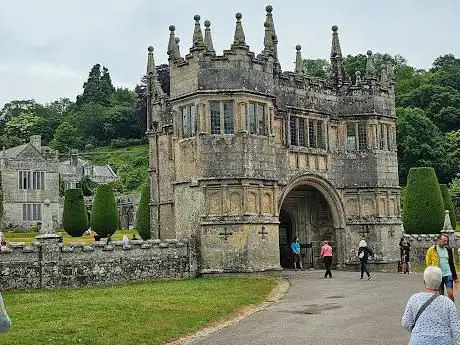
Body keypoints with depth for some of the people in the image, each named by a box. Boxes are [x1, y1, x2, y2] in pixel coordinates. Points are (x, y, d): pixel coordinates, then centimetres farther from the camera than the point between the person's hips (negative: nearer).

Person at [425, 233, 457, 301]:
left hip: (448, 275, 2)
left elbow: (452, 263, 15)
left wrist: (455, 276, 12)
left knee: (450, 294, -9)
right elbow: (428, 264, -1)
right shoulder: (431, 250, -3)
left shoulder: (448, 249, 8)